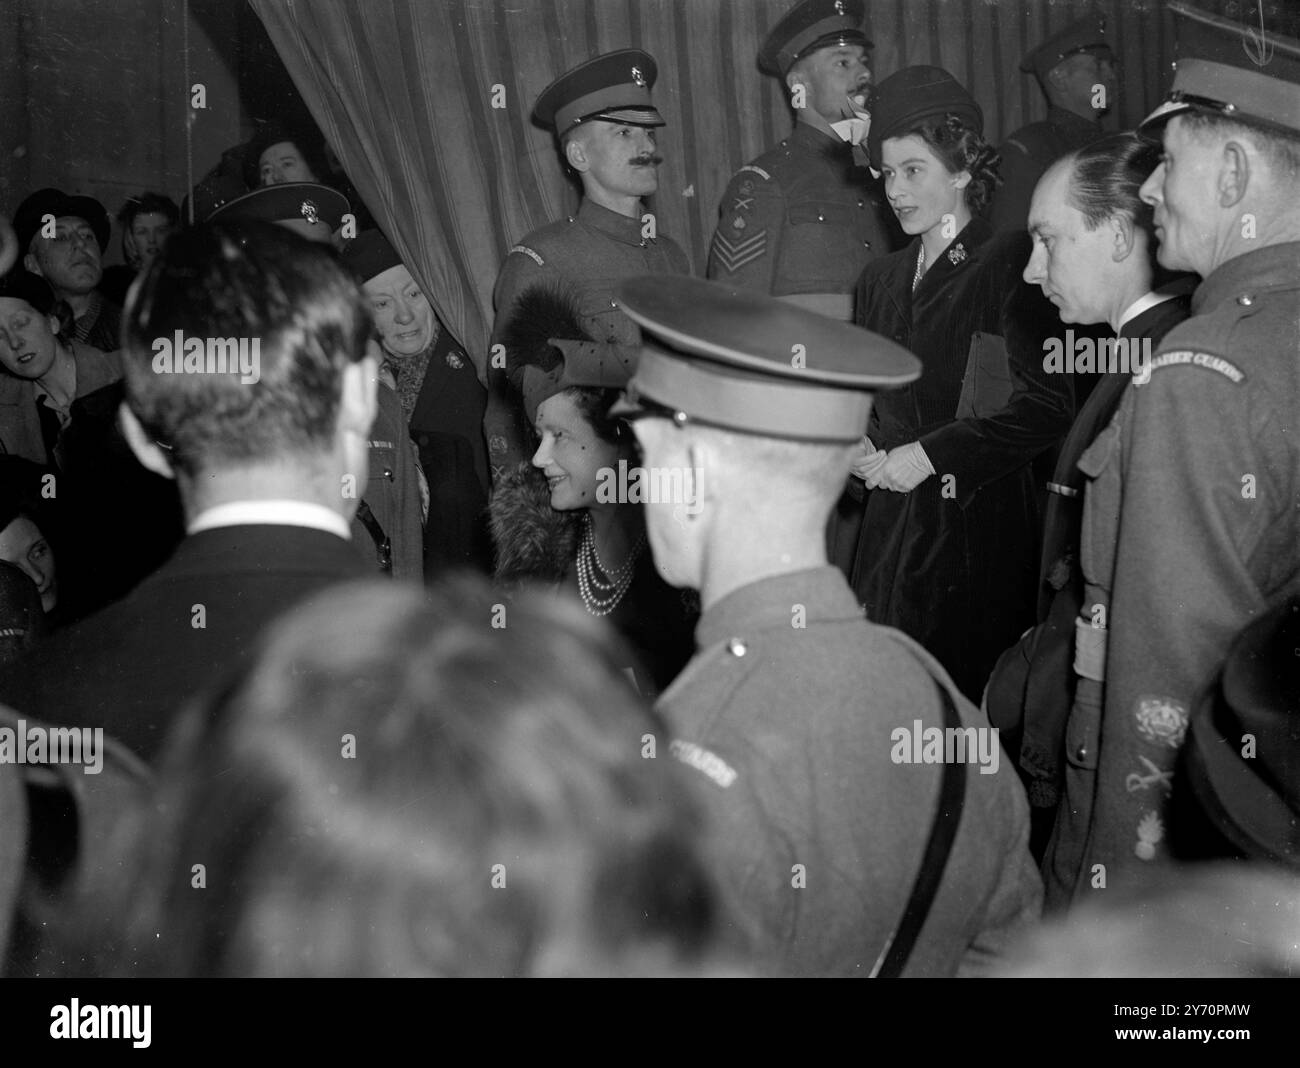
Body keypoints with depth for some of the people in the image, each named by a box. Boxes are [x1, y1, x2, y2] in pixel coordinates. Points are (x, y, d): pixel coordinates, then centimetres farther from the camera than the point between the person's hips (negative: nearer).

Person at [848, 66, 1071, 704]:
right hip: (892, 527, 6)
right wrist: (860, 447, 0)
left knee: (971, 694, -5)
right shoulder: (882, 280, 15)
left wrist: (931, 454, -13)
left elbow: (1047, 406, -15)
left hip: (981, 525, -6)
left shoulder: (1008, 265, -6)